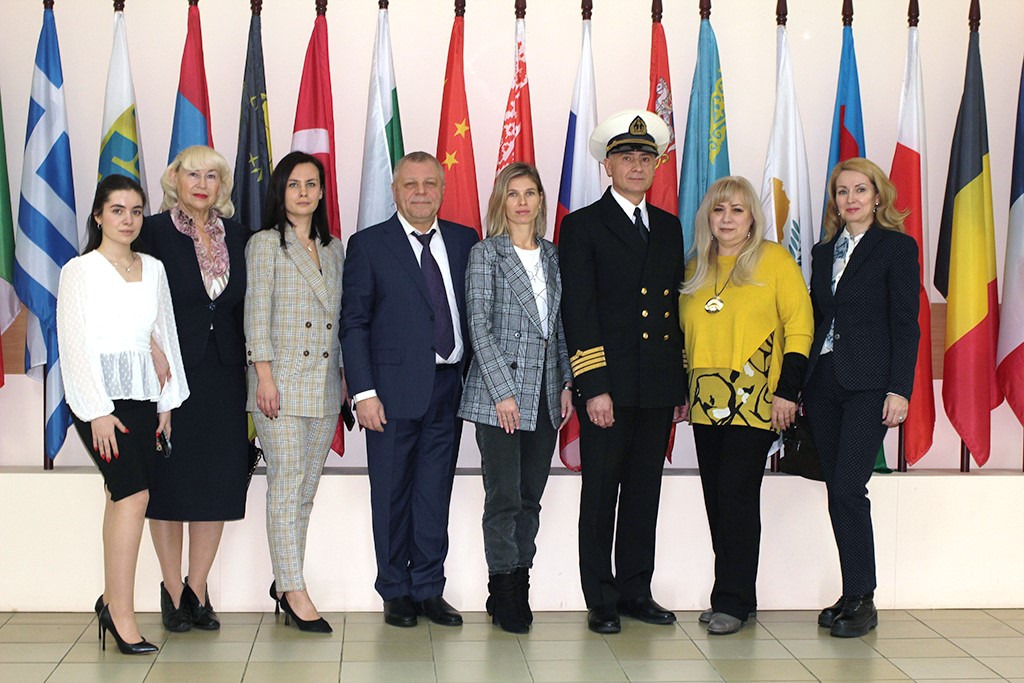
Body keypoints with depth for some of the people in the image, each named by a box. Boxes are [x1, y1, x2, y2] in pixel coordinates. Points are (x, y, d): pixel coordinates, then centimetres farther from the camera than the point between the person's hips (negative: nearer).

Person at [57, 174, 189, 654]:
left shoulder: (153, 269, 14)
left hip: (143, 394, 5)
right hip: (99, 394, -5)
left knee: (122, 496, 4)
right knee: (134, 494, -16)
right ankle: (122, 614, -13)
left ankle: (112, 598, 14)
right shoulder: (80, 270, -1)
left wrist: (169, 400, 10)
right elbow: (75, 344, -6)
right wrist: (98, 412, -13)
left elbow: (165, 336, 16)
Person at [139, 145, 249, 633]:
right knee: (169, 483, 5)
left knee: (219, 484, 5)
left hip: (223, 375, 4)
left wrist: (248, 370, 3)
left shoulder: (237, 236, 8)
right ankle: (173, 592, 17)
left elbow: (243, 306, 10)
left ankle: (197, 591, 17)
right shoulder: (154, 232, -4)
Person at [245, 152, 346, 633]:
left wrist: (348, 374, 11)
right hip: (282, 382, -5)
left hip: (325, 387, 5)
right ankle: (294, 592, -5)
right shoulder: (265, 244, 1)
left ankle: (284, 581, 15)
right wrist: (264, 375, -12)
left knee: (306, 489, 7)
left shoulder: (334, 249, 16)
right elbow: (257, 312, -5)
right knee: (286, 485, -7)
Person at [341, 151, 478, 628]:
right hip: (395, 389, -3)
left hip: (449, 387, 3)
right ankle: (396, 593, 18)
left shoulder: (464, 241, 10)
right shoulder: (368, 245, 0)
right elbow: (353, 322, -3)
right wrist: (364, 392, -10)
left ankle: (429, 589, 20)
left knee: (435, 494, 9)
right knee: (392, 495, 6)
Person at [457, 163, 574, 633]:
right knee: (503, 497, -2)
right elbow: (479, 326, -9)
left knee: (531, 496, 8)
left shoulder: (552, 256, 13)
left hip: (546, 395, 5)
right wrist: (503, 392, -14)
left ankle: (517, 589, 18)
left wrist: (567, 384, 6)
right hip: (499, 393, -5)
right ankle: (505, 593, 9)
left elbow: (560, 325, 15)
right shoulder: (486, 254, -2)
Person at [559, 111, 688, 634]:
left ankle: (636, 591, 22)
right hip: (609, 385, -5)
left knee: (645, 492, 11)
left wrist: (682, 384, 10)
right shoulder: (583, 226, -1)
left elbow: (678, 306, 16)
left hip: (658, 387, 5)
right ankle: (602, 601, 11)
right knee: (601, 495, 2)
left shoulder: (669, 227, 15)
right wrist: (594, 386, -15)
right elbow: (578, 311, -8)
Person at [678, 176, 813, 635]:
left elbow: (799, 326, -5)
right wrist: (682, 390, 13)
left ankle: (733, 602, 2)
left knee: (737, 496, -7)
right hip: (707, 402, 6)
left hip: (754, 401, -5)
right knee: (716, 498, 7)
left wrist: (788, 391, -11)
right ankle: (731, 597, 16)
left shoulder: (774, 260, -1)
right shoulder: (695, 269, 15)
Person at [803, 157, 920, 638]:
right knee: (837, 491, 7)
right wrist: (800, 384, 9)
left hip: (868, 383, -6)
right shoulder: (823, 252, 16)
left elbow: (905, 324, -5)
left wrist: (899, 389, -12)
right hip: (823, 382, 6)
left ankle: (860, 599, -3)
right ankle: (854, 595, 16)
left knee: (848, 488, -13)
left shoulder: (898, 247, 0)